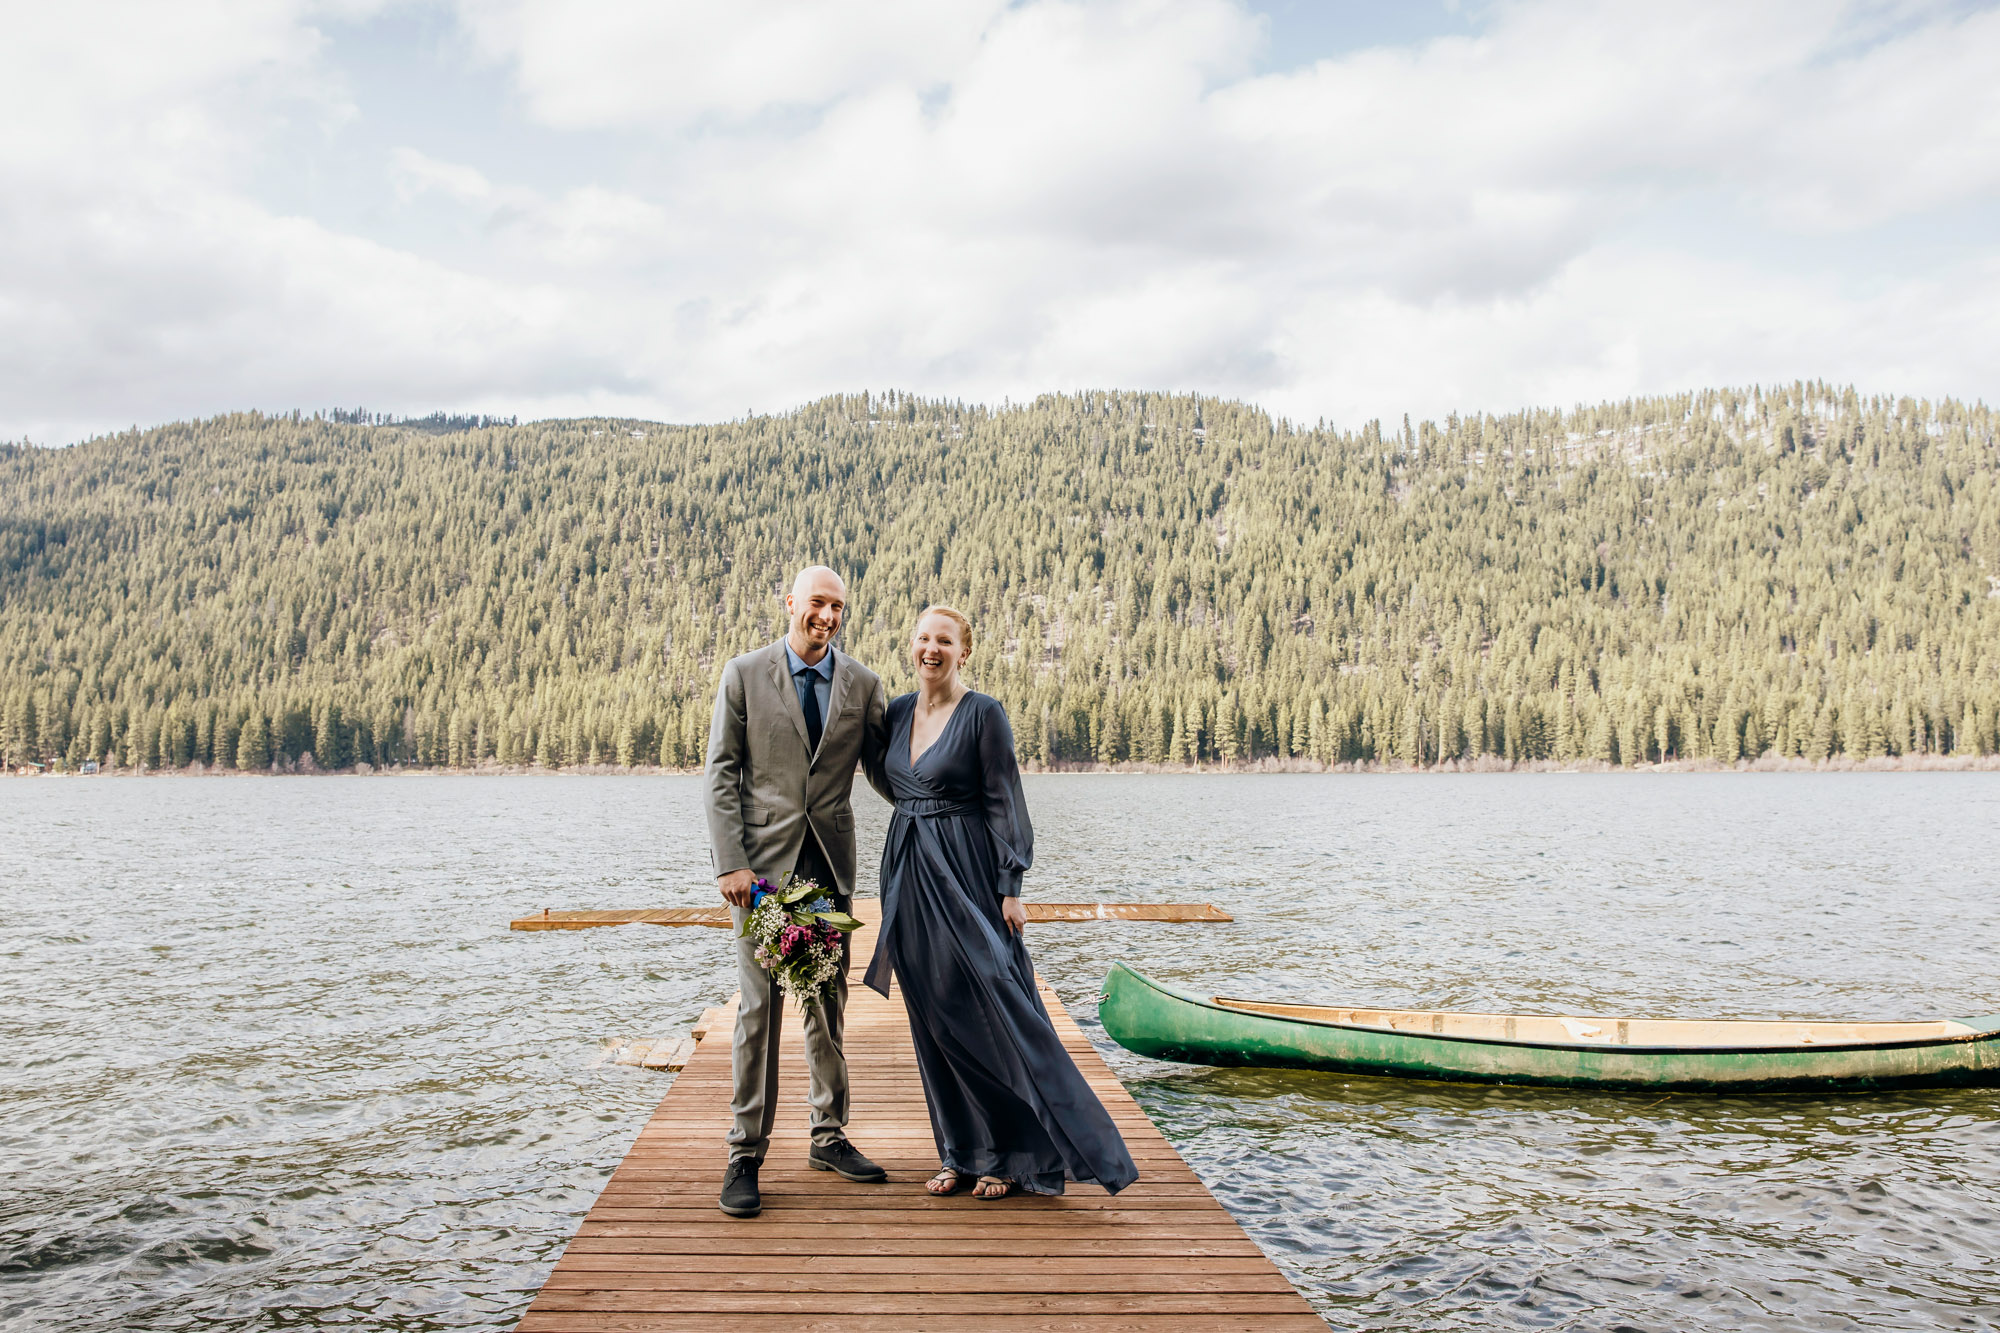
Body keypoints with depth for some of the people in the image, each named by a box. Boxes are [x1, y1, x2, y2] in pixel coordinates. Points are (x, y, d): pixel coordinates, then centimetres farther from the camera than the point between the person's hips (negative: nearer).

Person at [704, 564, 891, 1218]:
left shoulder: (862, 684, 6)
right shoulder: (744, 674, -1)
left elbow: (883, 768, 11)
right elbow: (722, 773, -3)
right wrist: (730, 863, -11)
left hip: (831, 861, 3)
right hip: (764, 859, -3)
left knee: (829, 1001, 11)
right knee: (760, 1005, -3)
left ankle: (829, 1136, 25)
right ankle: (746, 1153, 7)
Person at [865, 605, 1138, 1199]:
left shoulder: (983, 714, -9)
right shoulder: (897, 712, 8)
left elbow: (1004, 803, -10)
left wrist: (1011, 887, -14)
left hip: (966, 876, -6)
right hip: (909, 879, 6)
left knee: (992, 1010, -4)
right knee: (934, 1018, 9)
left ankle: (1012, 1154, 9)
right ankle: (964, 1153, 20)